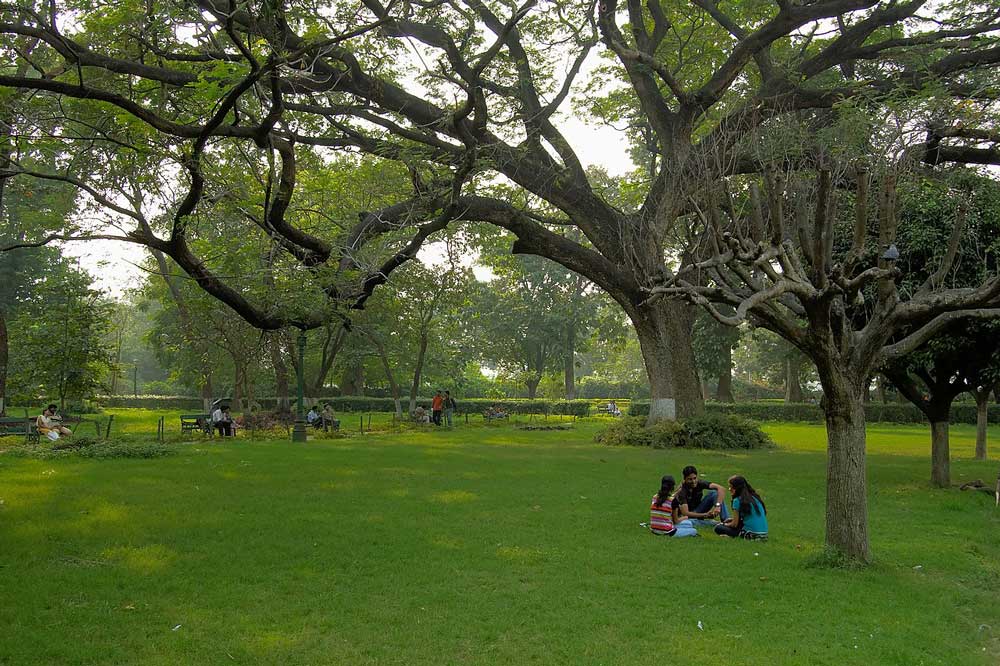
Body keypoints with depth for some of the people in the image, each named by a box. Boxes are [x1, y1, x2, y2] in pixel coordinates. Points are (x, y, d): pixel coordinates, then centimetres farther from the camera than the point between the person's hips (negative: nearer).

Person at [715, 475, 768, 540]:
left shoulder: (737, 500, -8)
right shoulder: (755, 497, 14)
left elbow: (734, 524, -3)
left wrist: (725, 524, 17)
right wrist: (733, 519, 25)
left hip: (751, 535, -8)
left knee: (718, 528, 0)